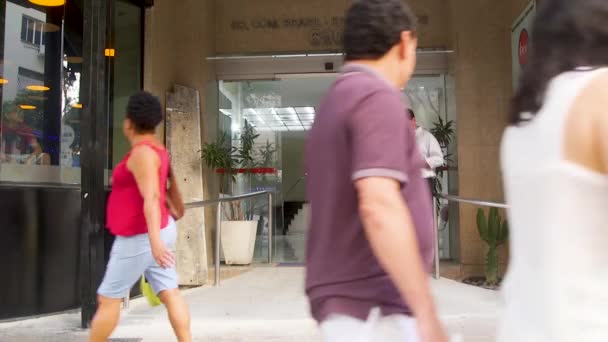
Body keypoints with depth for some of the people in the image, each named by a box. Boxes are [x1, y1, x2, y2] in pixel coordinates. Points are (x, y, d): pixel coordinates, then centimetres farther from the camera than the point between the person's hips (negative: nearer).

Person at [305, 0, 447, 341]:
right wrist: (427, 312, -22)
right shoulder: (377, 98, -13)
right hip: (371, 309, -9)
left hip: (351, 302, 9)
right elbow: (380, 206, -26)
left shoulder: (337, 102, 16)